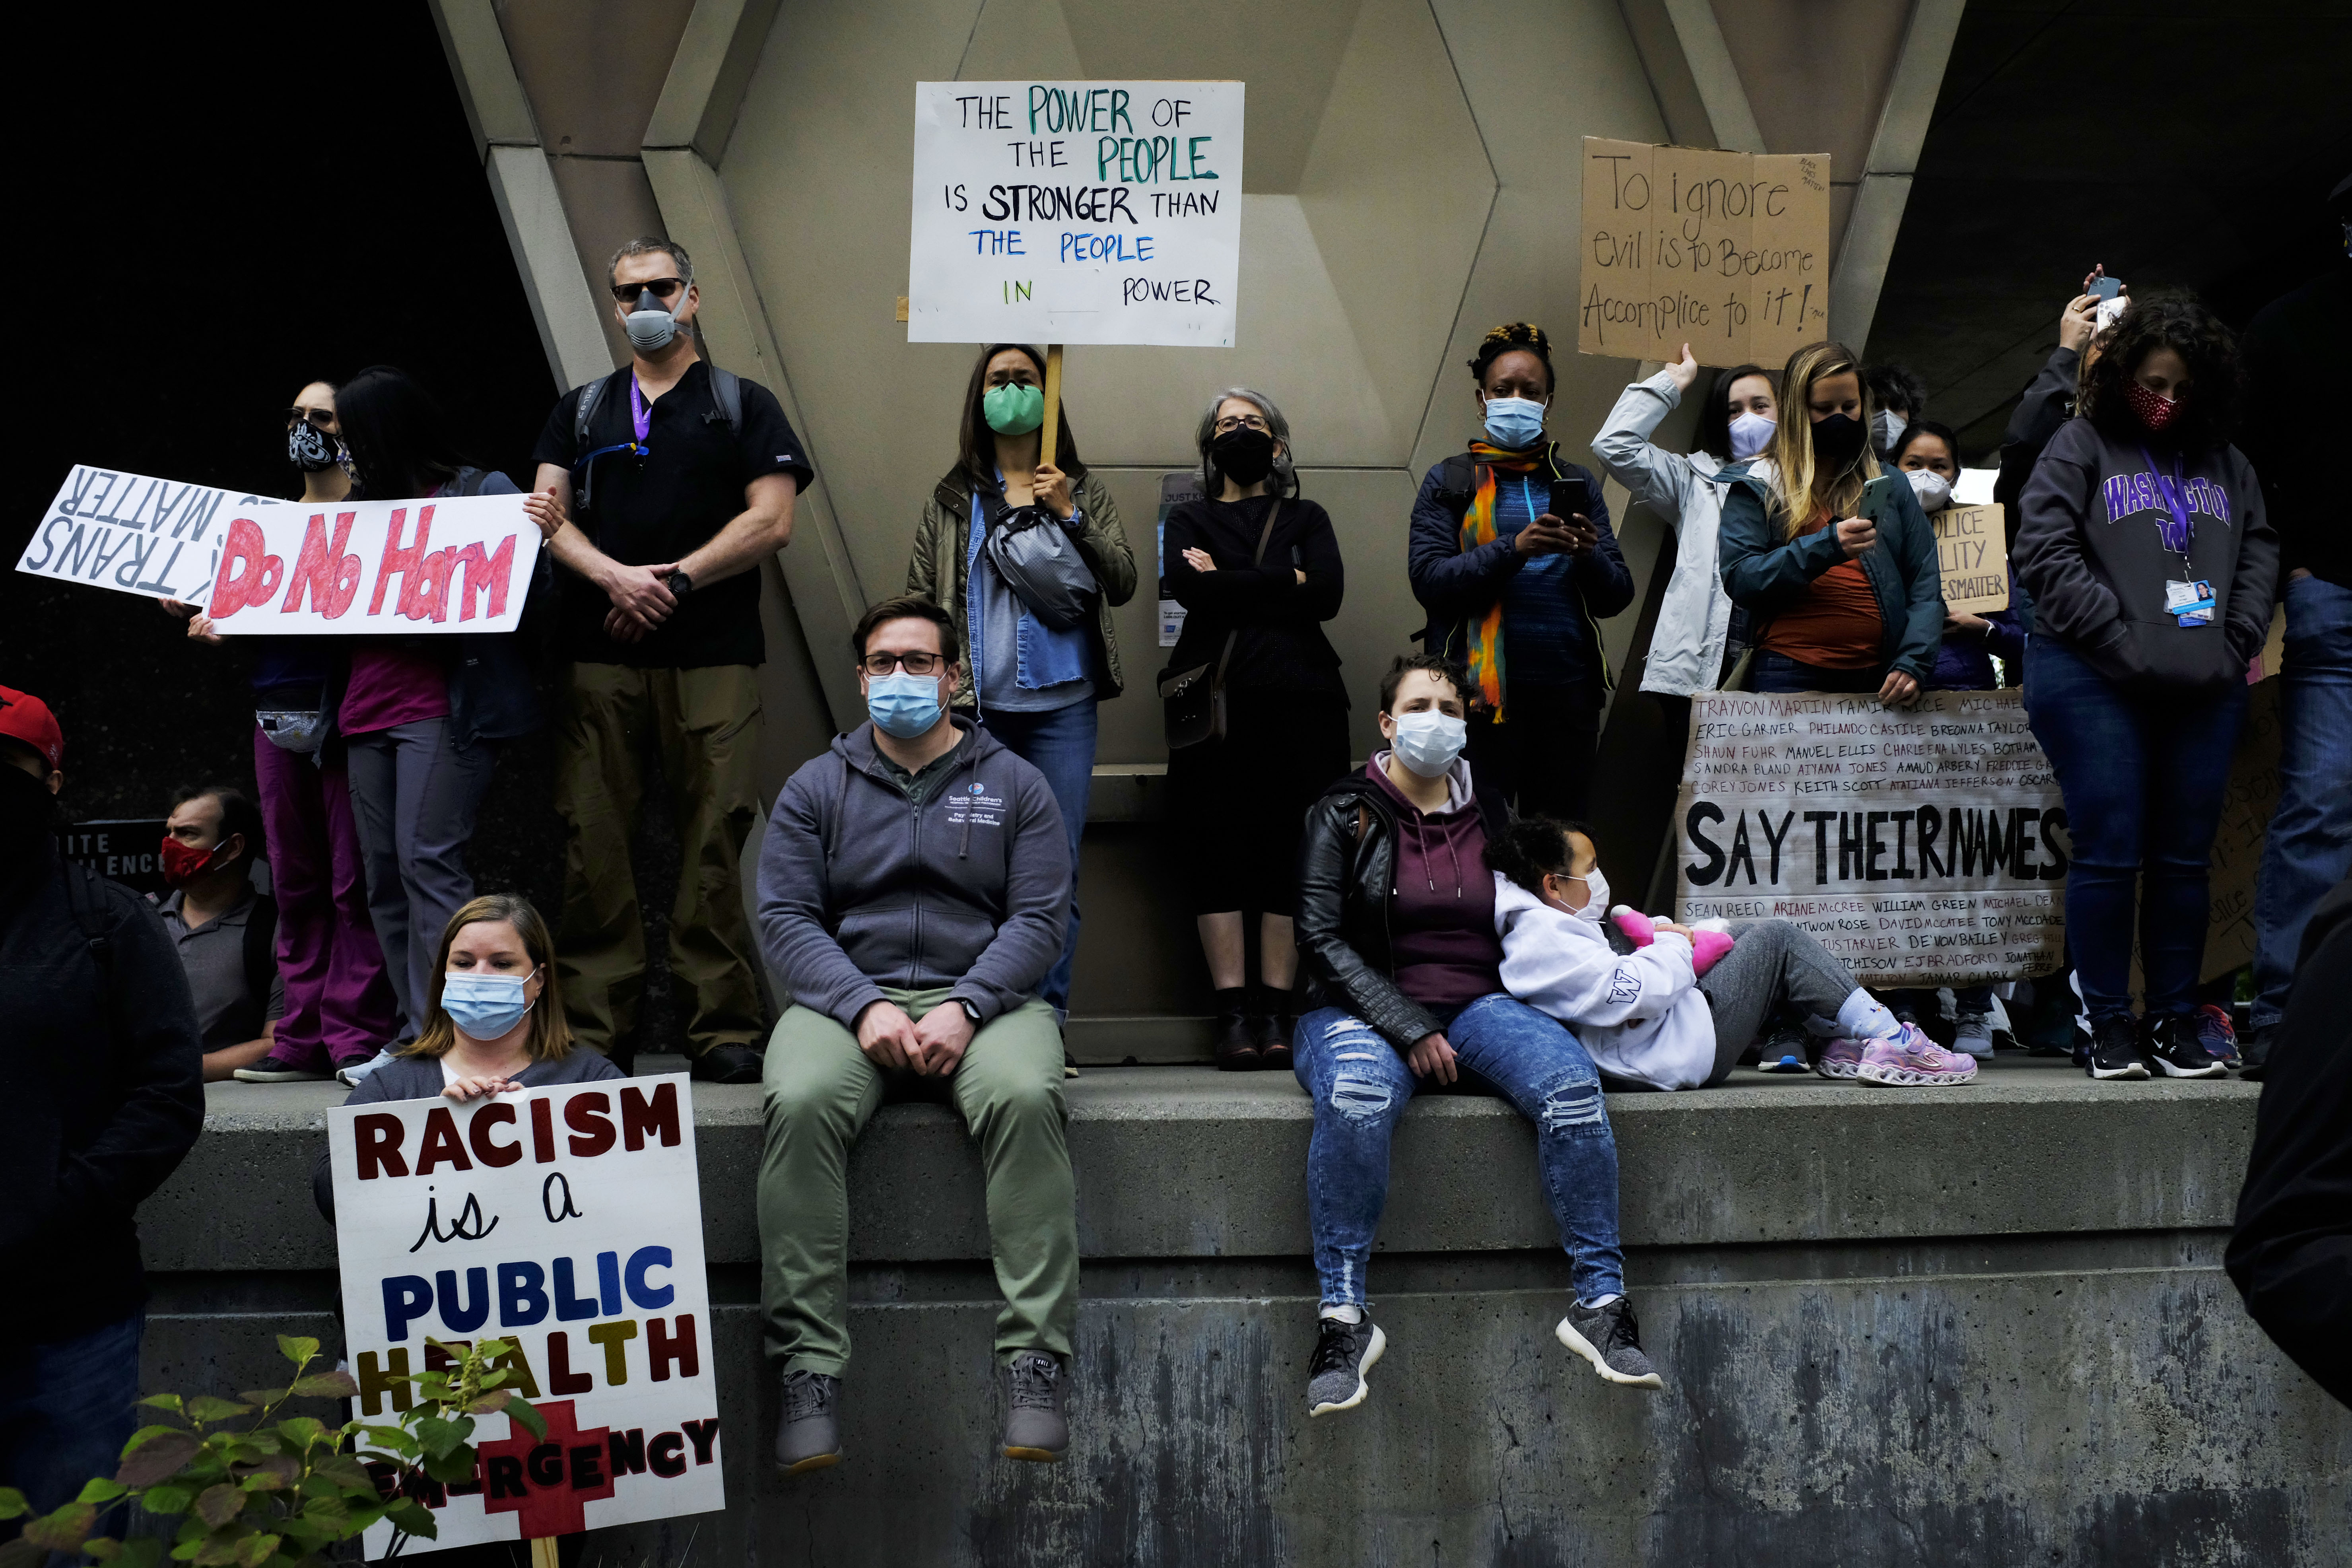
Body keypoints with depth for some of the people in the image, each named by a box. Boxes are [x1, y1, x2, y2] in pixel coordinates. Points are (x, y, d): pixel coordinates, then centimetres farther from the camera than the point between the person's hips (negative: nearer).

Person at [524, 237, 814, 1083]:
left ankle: (722, 1026, -2)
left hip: (712, 654, -2)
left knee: (715, 838, -6)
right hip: (598, 654, 3)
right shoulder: (581, 409, 21)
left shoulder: (743, 405, 13)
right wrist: (614, 576, -10)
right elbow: (548, 513, 9)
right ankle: (593, 1024, 4)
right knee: (590, 838, -2)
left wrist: (674, 581, -8)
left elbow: (772, 520, 0)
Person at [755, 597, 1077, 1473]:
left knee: (1026, 1098, -34)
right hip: (848, 1000, 1)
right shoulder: (816, 789, 14)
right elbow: (786, 918, 3)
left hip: (984, 999, 0)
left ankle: (1036, 1360, -31)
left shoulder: (1013, 785, 13)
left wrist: (964, 1009, -15)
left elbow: (1040, 918, 2)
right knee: (801, 1105, -32)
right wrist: (865, 1007, -15)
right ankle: (809, 1368, -29)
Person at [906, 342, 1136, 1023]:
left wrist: (1070, 515, -7)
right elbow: (918, 603, 9)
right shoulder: (951, 500, 12)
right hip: (975, 708, 0)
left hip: (1063, 707, 1)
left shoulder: (1086, 493, 13)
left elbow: (1122, 584, 3)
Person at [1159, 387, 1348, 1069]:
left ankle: (1277, 1011, -5)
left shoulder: (1307, 519, 20)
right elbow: (1186, 586, -3)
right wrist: (1281, 584, -3)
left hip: (1299, 699, 0)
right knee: (1218, 848, -7)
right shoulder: (1189, 521, 20)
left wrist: (1229, 581, -1)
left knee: (1288, 849, -6)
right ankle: (1233, 1011, -6)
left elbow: (1328, 594, 0)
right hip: (1214, 699, 0)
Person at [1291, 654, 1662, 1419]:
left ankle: (1599, 1300, -22)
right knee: (1357, 1097, -38)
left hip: (1479, 1005, 3)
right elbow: (1322, 939, -4)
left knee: (1570, 1080, -29)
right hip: (1364, 1012, -3)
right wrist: (1408, 1029, -14)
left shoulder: (1490, 815, 16)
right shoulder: (1344, 813, 5)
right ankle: (1343, 1316, -30)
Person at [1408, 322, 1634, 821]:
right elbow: (1428, 579, -7)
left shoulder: (1576, 482, 17)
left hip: (1568, 688, 3)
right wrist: (1514, 549, -19)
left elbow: (1617, 597, 12)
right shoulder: (1449, 481, 8)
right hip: (1482, 688, -3)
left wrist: (1590, 556, -10)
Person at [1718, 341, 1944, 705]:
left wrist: (1912, 663, -6)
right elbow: (1738, 580, -5)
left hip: (1878, 680, 3)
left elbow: (1926, 586, 10)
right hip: (1792, 677, -2)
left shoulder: (1891, 486, 16)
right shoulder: (1758, 488, 7)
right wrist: (1826, 546, -16)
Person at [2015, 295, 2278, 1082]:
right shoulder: (2083, 445, 3)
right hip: (2093, 683, -4)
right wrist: (2120, 638, -12)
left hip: (2205, 689, 5)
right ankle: (2109, 1025, 5)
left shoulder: (2224, 461, 17)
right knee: (2109, 853, -4)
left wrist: (2238, 638, 1)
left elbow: (2261, 549, 17)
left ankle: (2175, 1021, 15)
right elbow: (2044, 549, -7)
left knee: (2186, 857, 7)